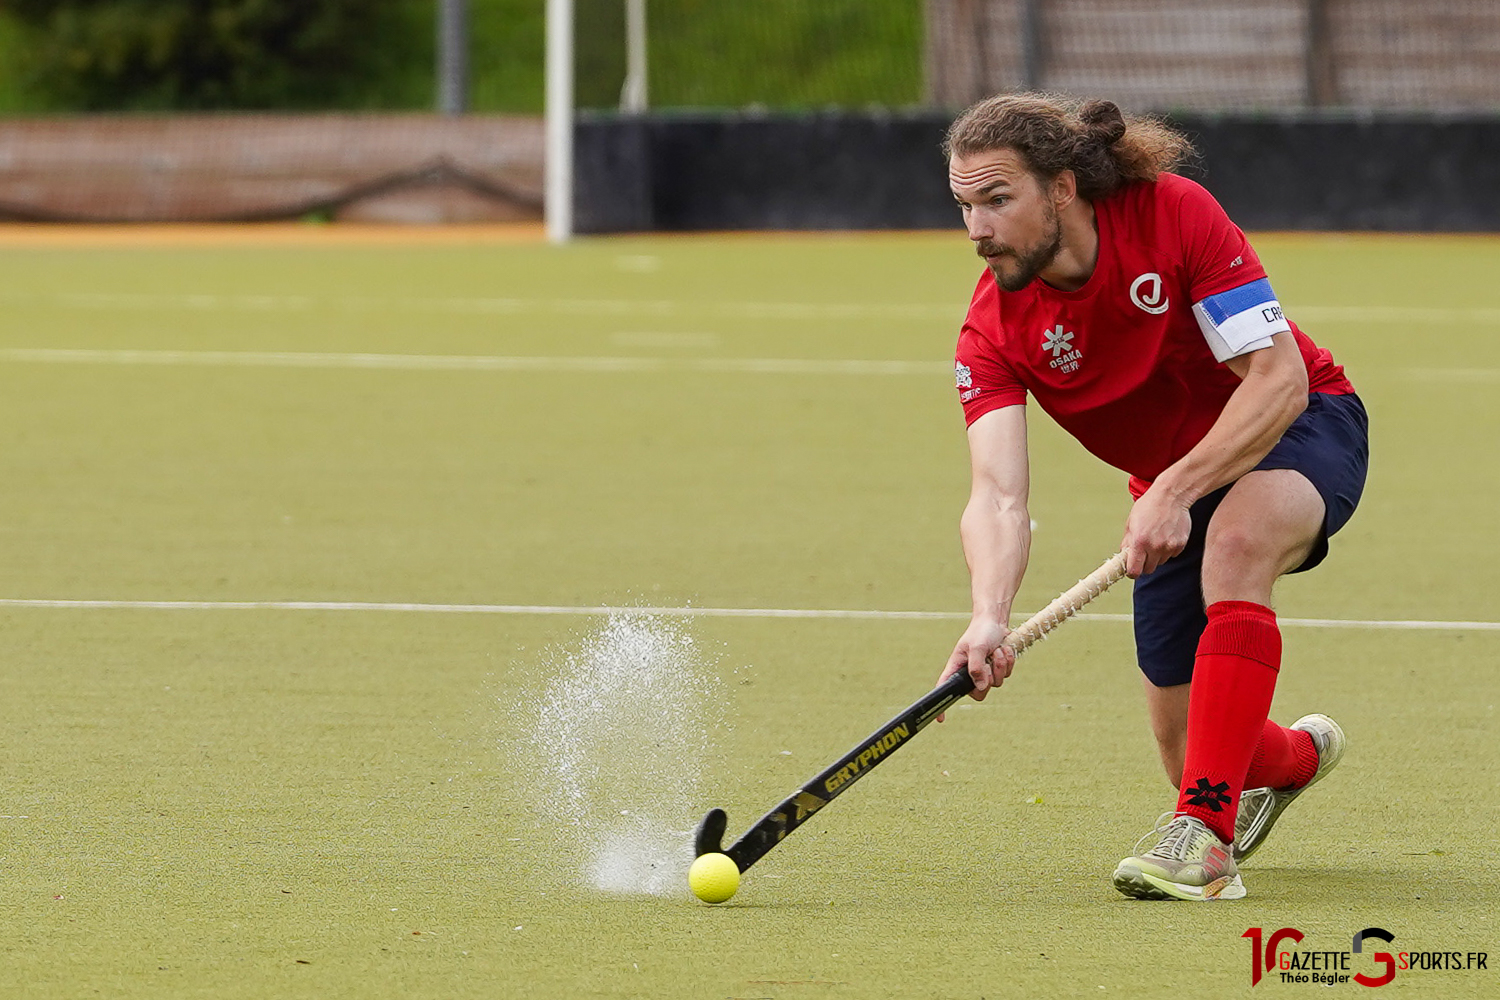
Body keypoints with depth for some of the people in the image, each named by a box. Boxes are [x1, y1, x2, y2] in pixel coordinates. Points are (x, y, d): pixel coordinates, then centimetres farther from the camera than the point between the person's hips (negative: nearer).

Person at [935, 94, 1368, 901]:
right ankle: (1293, 756, 42)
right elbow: (998, 496, -31)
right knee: (1192, 759, 2)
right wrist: (989, 619, -50)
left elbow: (1278, 378, -28)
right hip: (1169, 483, 4)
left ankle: (1205, 834, -39)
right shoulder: (994, 331, -19)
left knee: (1235, 540, -39)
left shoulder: (1174, 213, -27)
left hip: (1302, 423, -4)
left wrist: (1176, 489, -40)